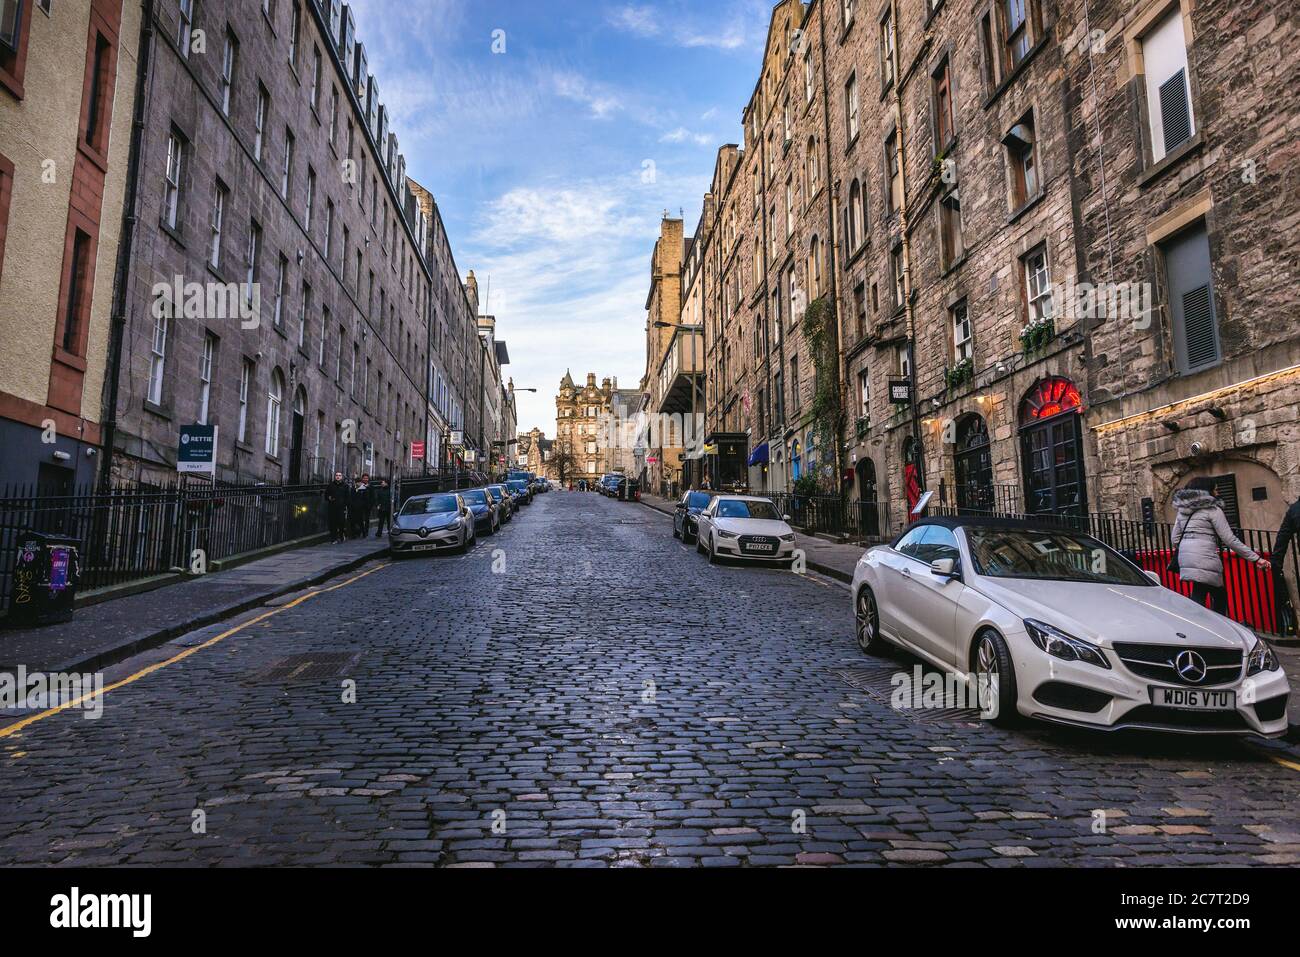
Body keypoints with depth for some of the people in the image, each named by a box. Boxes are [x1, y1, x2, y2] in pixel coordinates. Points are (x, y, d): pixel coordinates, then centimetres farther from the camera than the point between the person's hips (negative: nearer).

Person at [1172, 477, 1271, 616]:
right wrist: (1256, 558, -2)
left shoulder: (1182, 510, 18)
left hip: (1185, 557, 7)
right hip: (1203, 558, -7)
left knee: (1219, 595, 17)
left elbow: (1175, 539, 16)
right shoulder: (1212, 509, -1)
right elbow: (1229, 539, -5)